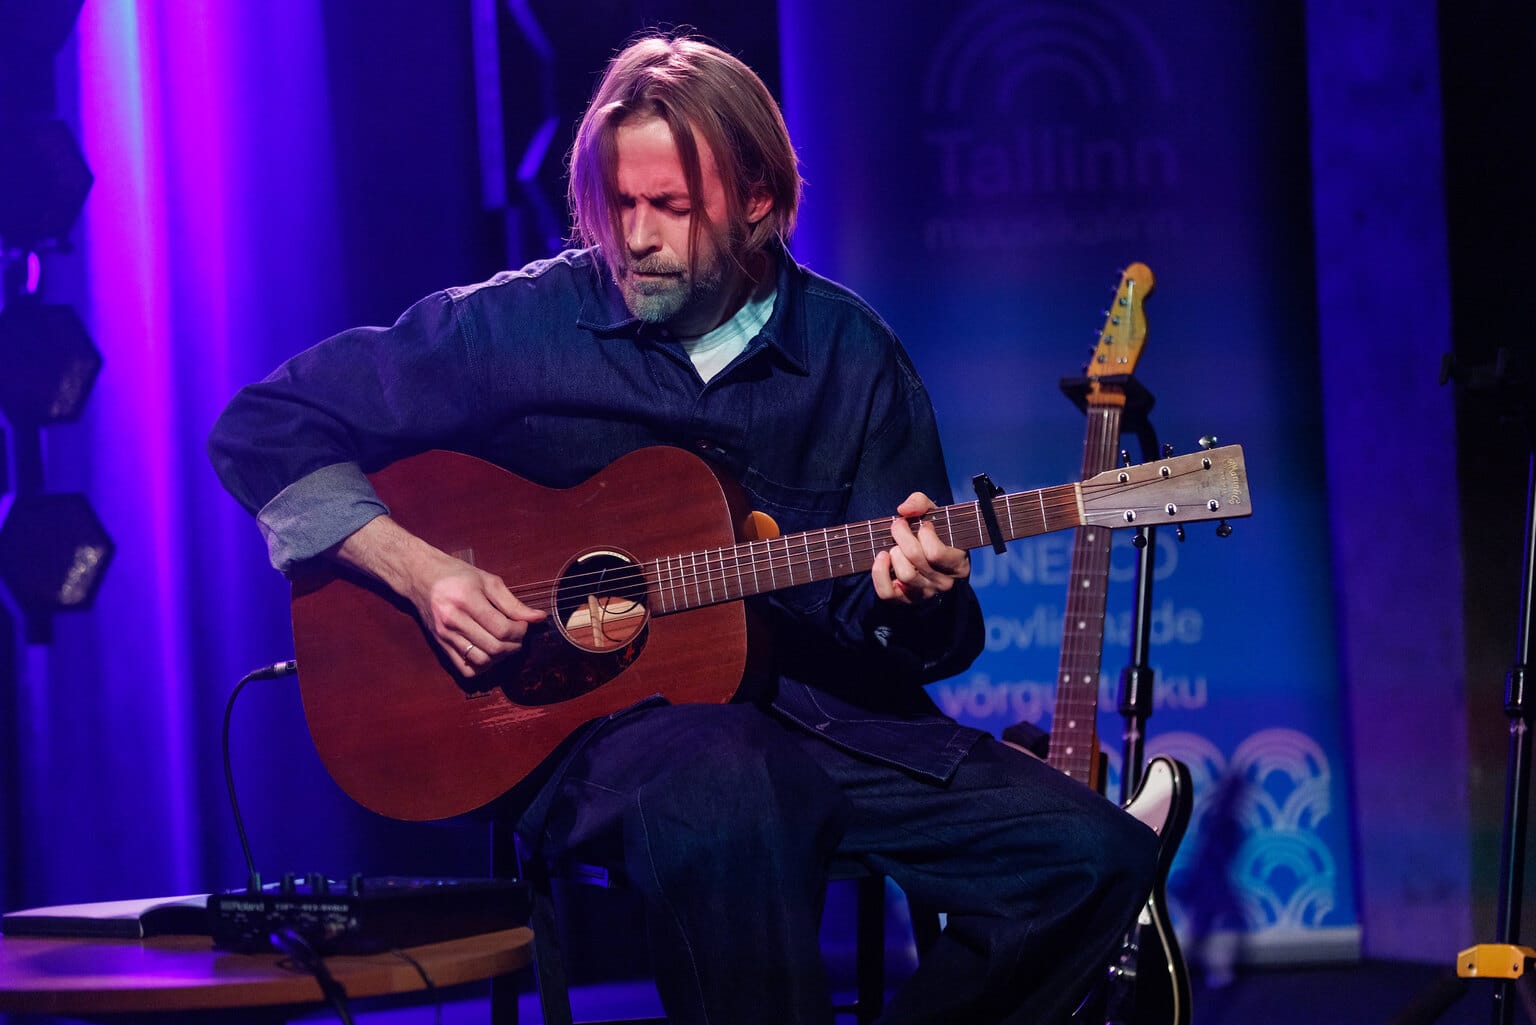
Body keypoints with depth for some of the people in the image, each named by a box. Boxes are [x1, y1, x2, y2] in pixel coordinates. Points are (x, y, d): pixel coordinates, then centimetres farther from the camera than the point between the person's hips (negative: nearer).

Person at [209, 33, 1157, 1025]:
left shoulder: (854, 356, 7)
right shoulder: (520, 325, -1)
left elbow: (933, 642, 9)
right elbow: (262, 426, 2)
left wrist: (908, 597, -16)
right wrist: (421, 569, -11)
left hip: (823, 711, 4)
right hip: (596, 718, -4)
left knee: (1092, 855, -16)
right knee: (725, 795, -41)